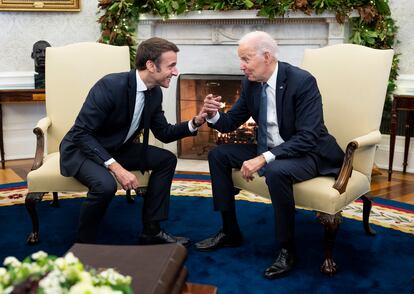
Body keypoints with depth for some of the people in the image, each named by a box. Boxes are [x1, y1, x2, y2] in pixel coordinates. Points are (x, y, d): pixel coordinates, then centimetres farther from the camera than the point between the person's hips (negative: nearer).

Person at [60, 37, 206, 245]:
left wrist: (195, 122, -10)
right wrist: (115, 167, -36)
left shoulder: (155, 93, -5)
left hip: (117, 149, 8)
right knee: (105, 184, -35)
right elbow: (81, 133, -28)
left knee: (166, 159, -1)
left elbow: (164, 133, 7)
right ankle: (84, 244, -9)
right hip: (82, 149, -8)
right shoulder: (111, 85, -29)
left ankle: (151, 231, 6)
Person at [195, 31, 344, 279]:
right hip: (269, 149, 8)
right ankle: (230, 232, 10)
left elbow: (306, 138, -28)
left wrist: (264, 159, -34)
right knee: (218, 155, 0)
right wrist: (214, 115, -17)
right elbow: (232, 122, 7)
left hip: (307, 152, -8)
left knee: (276, 172, -38)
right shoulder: (251, 83, -1)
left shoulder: (302, 81, -22)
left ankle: (287, 249, -15)